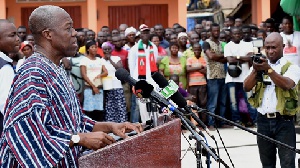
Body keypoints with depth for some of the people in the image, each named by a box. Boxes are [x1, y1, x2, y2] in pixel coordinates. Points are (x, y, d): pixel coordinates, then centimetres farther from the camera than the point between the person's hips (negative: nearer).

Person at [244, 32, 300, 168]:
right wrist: (255, 70, -15)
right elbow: (246, 87, 0)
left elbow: (287, 84, -20)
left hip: (283, 121, -4)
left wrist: (268, 69, -26)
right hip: (263, 120, 4)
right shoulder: (259, 65, 13)